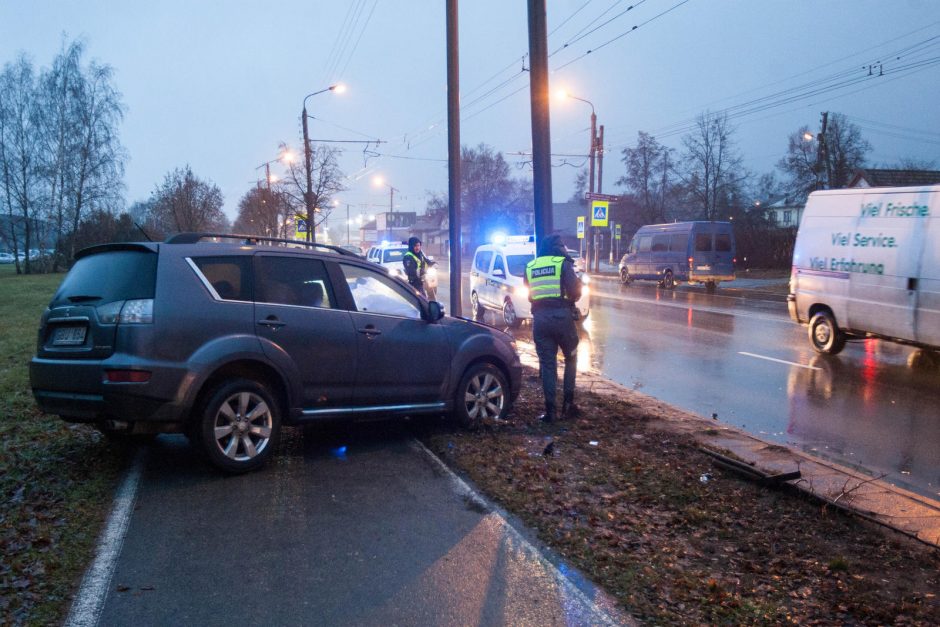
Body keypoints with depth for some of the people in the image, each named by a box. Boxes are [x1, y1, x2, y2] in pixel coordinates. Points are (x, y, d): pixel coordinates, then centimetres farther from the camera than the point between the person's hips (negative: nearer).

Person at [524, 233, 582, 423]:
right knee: (571, 358, 15)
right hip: (562, 315, -3)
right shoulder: (563, 263, 0)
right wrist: (570, 300, 12)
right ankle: (568, 402, 10)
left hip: (540, 318, 3)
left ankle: (550, 410, 3)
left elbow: (529, 295, 16)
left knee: (547, 364, 7)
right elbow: (575, 290, -8)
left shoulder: (530, 267, 14)